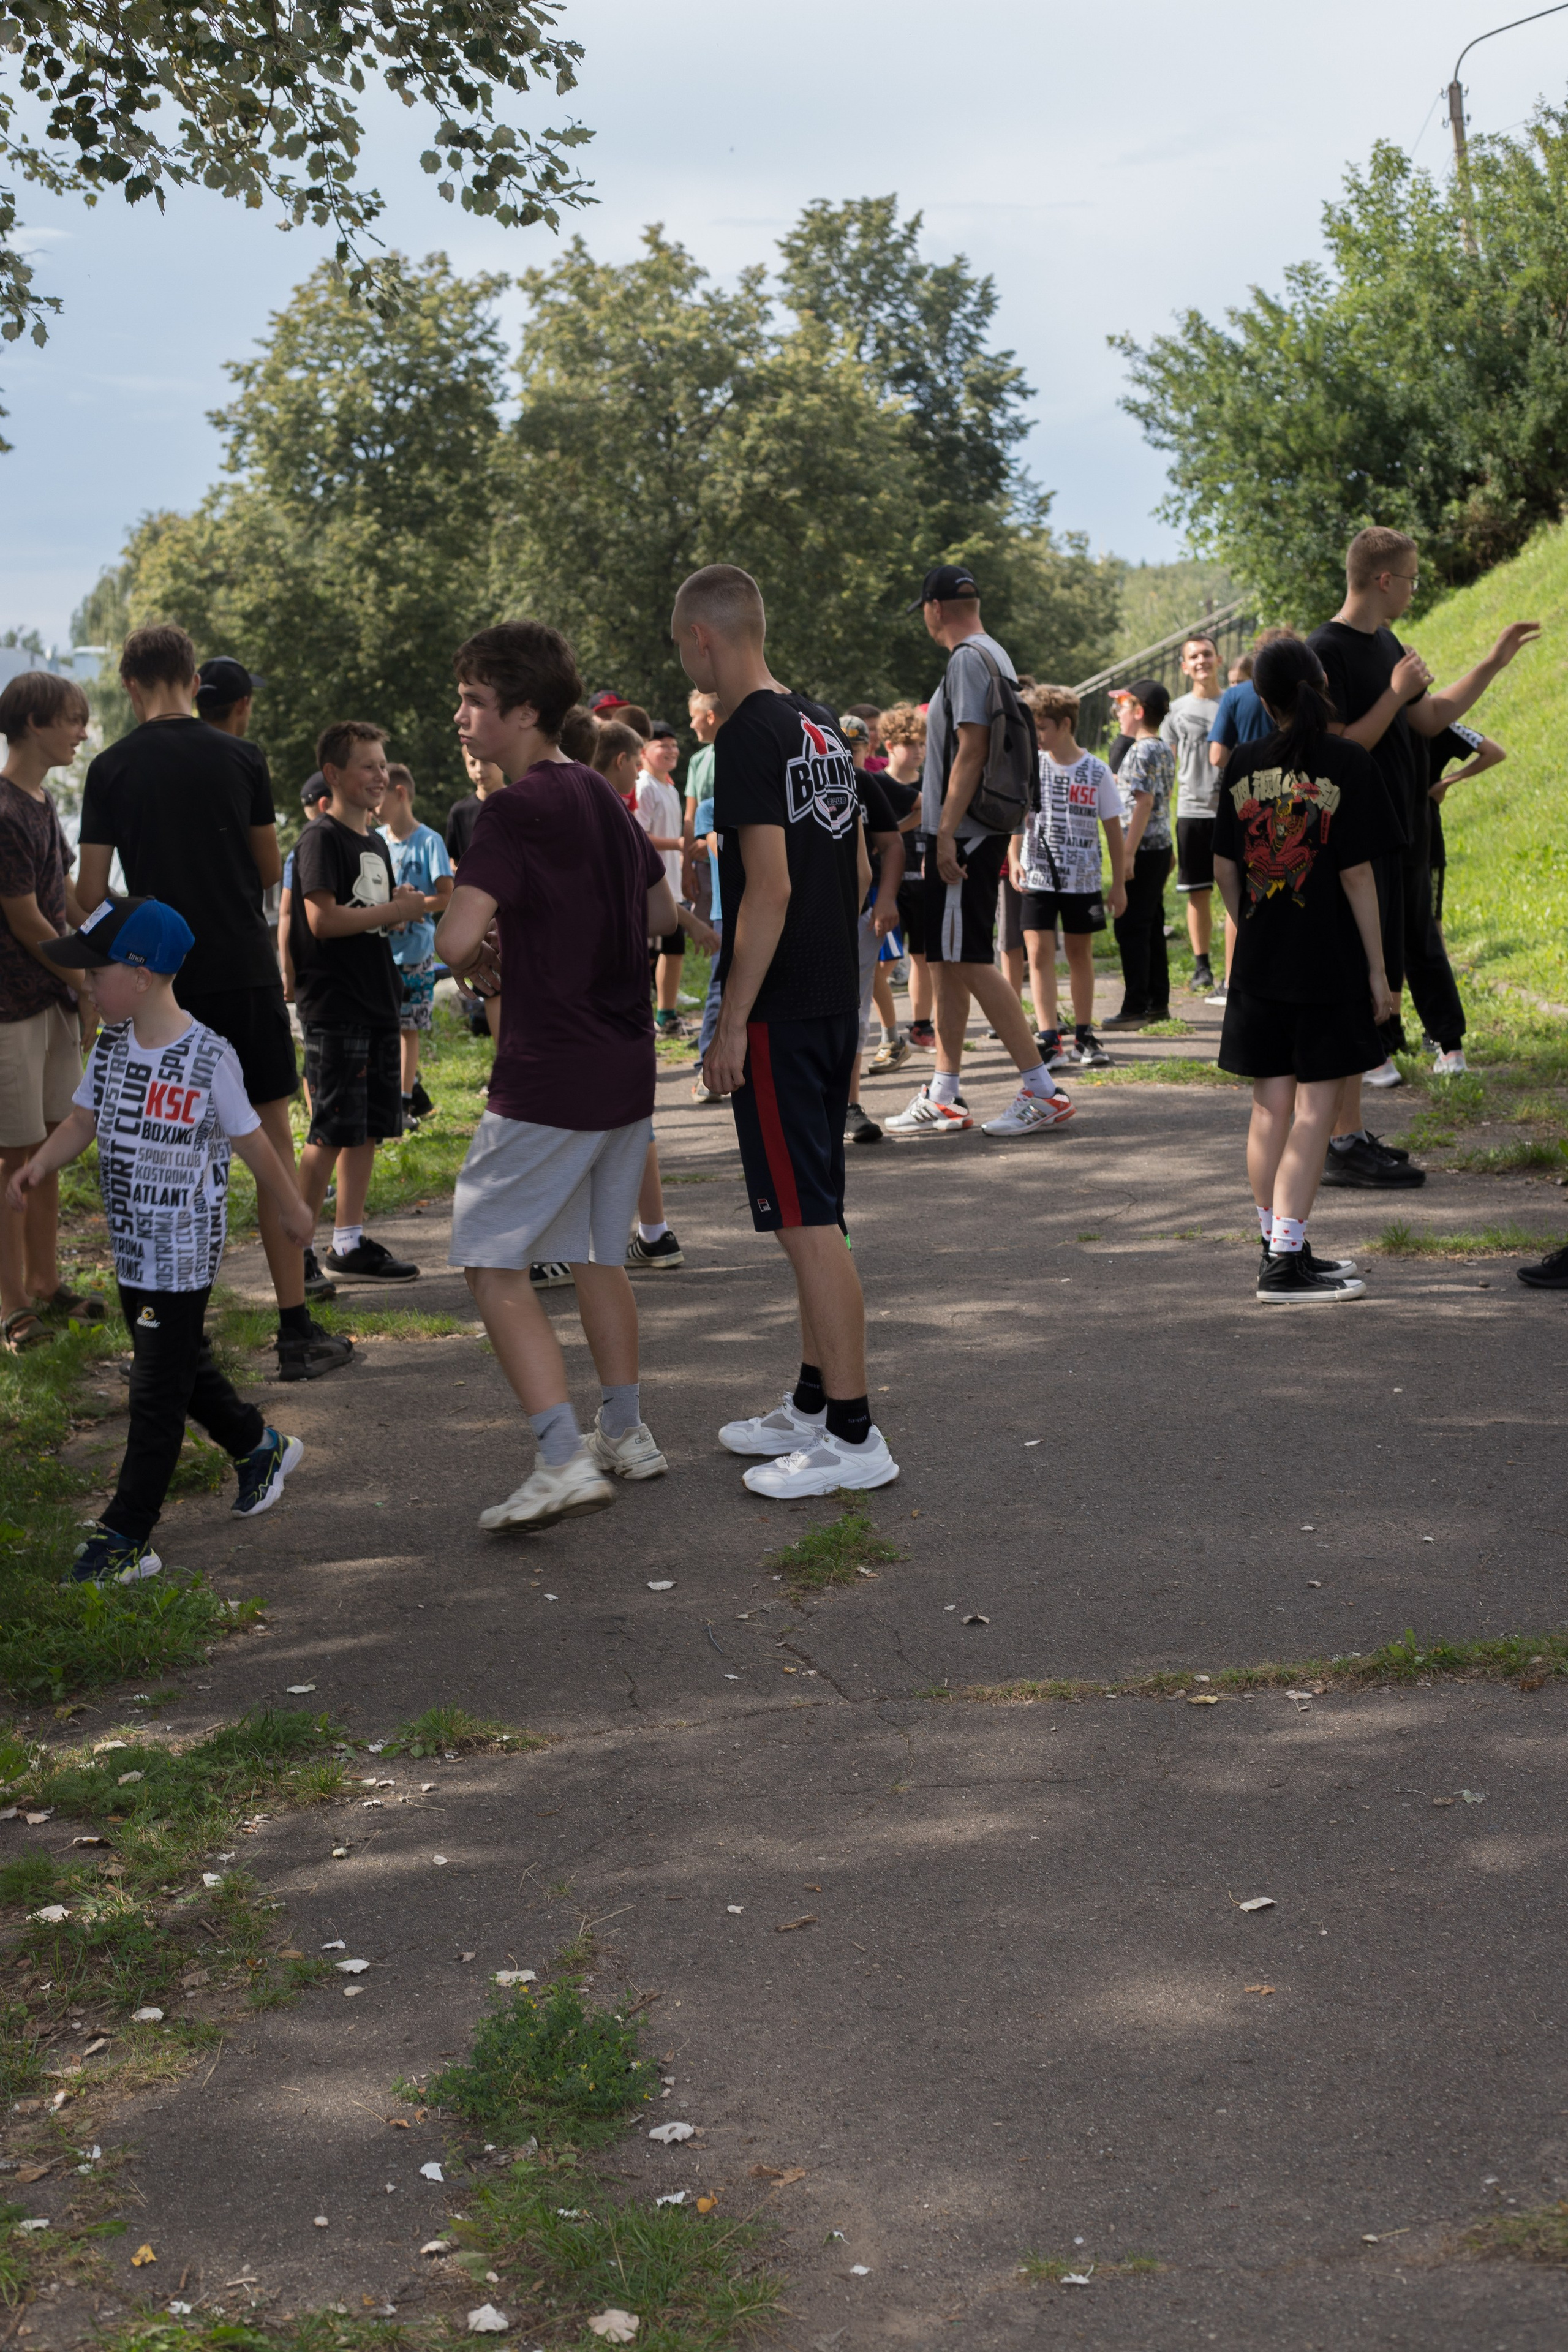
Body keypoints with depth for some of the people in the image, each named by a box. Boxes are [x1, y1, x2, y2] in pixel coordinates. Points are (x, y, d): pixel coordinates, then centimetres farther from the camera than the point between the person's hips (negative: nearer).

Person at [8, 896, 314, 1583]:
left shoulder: (208, 1057, -17)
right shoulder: (111, 1046, 3)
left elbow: (250, 1140, -7)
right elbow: (83, 1120, 8)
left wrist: (291, 1208, 4)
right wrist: (39, 1165, -11)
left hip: (183, 1251, -7)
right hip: (132, 1246, 7)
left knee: (157, 1391, -3)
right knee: (182, 1365, 20)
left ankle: (125, 1538, 1)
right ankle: (259, 1448, 43)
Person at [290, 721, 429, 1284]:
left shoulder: (376, 842, 17)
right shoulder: (322, 839, -10)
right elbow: (323, 920, -20)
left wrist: (405, 907, 4)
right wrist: (396, 911, -15)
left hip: (377, 1002, 9)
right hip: (334, 1009, -9)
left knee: (367, 1130, 10)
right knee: (331, 1132, -7)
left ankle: (350, 1244, 16)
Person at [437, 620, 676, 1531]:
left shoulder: (514, 812, -15)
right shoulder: (603, 796, 10)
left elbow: (456, 939, -26)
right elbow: (663, 913, 22)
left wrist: (483, 952, -4)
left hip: (549, 1079, -8)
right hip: (628, 1067, 8)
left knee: (492, 1260, -3)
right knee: (598, 1254, 19)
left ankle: (564, 1458, -13)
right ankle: (627, 1434, 26)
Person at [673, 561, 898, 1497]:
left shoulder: (750, 735, -15)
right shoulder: (822, 726, 13)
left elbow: (770, 888, -21)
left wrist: (732, 1021, -18)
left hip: (780, 1011, -9)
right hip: (836, 999, 9)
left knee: (807, 1220, -5)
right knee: (815, 1215, 16)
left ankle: (853, 1436, -2)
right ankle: (815, 1405, 26)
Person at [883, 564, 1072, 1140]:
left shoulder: (968, 660, -13)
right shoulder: (995, 655, 17)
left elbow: (971, 749, -20)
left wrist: (946, 830, -21)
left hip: (964, 833, -10)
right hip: (984, 831, 10)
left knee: (969, 961, -9)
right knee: (946, 961, 12)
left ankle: (1041, 1090, -9)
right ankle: (943, 1098, 17)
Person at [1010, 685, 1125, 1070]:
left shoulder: (1096, 772, -3)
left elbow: (1113, 828, 3)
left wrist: (1119, 883, 4)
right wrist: (1014, 859, -13)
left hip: (1083, 880, 0)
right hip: (1038, 879, 0)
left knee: (1080, 953, 11)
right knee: (1039, 951, -9)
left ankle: (1084, 1036, 22)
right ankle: (1048, 1040, -12)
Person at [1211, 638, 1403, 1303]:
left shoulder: (1244, 765, 3)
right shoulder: (1346, 762, -8)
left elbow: (1223, 867, 7)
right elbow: (1356, 874, -9)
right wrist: (1377, 969, -4)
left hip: (1259, 966, 4)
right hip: (1329, 968, -4)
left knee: (1270, 1108, 11)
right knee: (1315, 1110, -2)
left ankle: (1281, 1246, 21)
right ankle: (1286, 1262, -6)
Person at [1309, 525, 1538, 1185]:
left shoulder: (1386, 645, 15)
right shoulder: (1326, 652, -14)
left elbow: (1430, 720, 23)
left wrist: (1494, 664, 23)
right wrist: (1397, 694, -16)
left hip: (1400, 844, 10)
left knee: (1381, 985, 10)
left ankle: (1350, 1137, 16)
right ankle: (1344, 1144, -2)